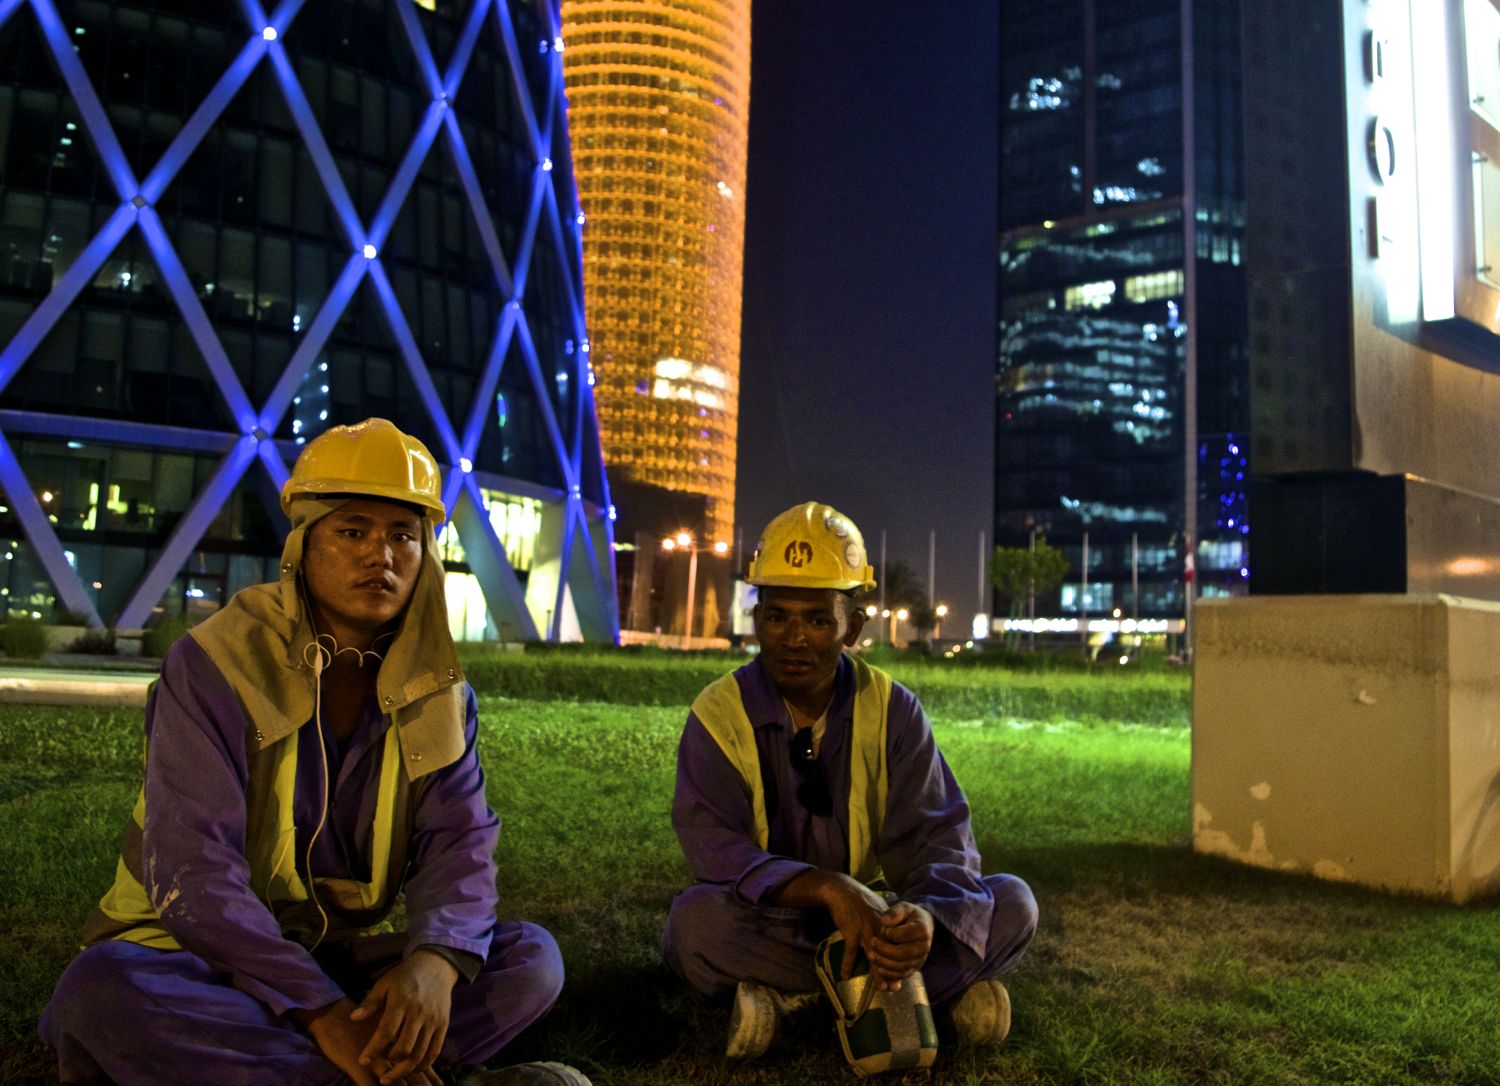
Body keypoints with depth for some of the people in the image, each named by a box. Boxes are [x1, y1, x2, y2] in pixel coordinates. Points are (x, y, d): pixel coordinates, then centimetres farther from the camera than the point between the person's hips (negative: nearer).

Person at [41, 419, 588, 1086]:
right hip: (200, 953, -3)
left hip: (344, 957, 4)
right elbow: (192, 870, -22)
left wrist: (436, 960, -33)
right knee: (105, 989, -36)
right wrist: (317, 1009, -33)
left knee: (532, 959, -16)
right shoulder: (214, 665, -13)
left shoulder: (437, 691, 0)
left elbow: (460, 843, -10)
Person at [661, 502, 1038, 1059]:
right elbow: (716, 851, -21)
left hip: (877, 915, 2)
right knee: (695, 919, -34)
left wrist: (926, 915, -36)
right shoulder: (718, 716, -9)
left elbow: (936, 838, -12)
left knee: (1011, 903, -18)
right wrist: (826, 887, -38)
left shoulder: (893, 710, -4)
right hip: (772, 922, -2)